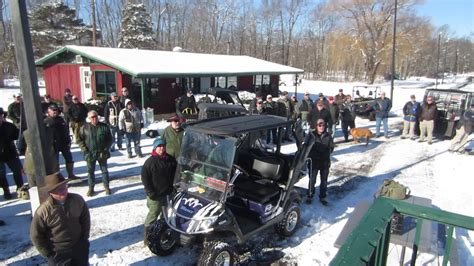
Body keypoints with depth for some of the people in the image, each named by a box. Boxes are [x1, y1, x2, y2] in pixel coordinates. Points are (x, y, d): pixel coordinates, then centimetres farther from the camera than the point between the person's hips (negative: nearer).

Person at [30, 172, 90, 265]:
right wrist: (49, 254, -7)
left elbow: (85, 219, 4)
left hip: (79, 247, 3)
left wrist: (84, 239, 4)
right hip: (58, 253, -3)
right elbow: (36, 236, -10)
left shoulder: (77, 200, -12)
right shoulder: (43, 211, -21)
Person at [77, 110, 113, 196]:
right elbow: (80, 140, 0)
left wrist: (105, 149, -7)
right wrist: (85, 151, -9)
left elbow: (109, 139, 2)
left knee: (104, 170, 10)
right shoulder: (84, 128, -4)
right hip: (90, 154, 0)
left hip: (102, 153, 0)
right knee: (90, 171, 10)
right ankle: (91, 188, 23)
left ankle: (106, 187, 24)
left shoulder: (104, 127, -3)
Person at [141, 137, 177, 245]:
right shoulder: (150, 161, -10)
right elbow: (144, 178, -10)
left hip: (168, 194, 5)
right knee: (152, 216, 2)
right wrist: (150, 192, -15)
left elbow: (175, 174, 12)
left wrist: (173, 187, 6)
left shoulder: (171, 160, 2)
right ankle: (148, 238, 15)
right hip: (155, 196, -5)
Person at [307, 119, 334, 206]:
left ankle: (322, 197, 27)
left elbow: (331, 147, 5)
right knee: (312, 180, 6)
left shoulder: (328, 136, -1)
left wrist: (326, 154, -8)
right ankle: (310, 196, 22)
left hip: (325, 162, 2)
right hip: (314, 161, -2)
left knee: (324, 181, 12)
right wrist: (314, 155, -10)